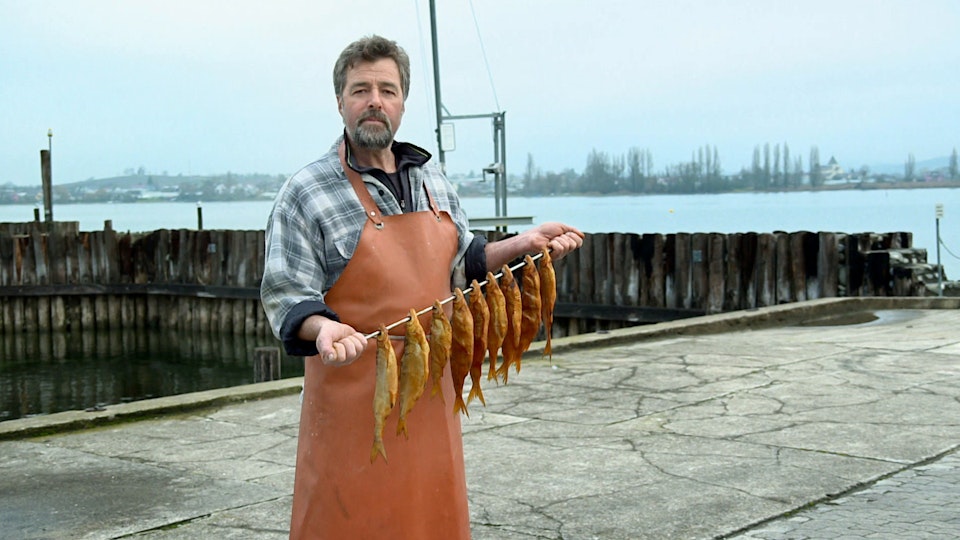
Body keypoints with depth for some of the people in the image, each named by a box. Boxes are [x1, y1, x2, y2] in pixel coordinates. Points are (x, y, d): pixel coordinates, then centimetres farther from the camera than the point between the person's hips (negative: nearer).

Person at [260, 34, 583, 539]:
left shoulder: (432, 180, 10)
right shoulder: (307, 192, -8)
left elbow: (461, 263, 19)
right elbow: (285, 297, -11)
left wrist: (521, 245, 6)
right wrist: (323, 328, -30)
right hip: (354, 396, -5)